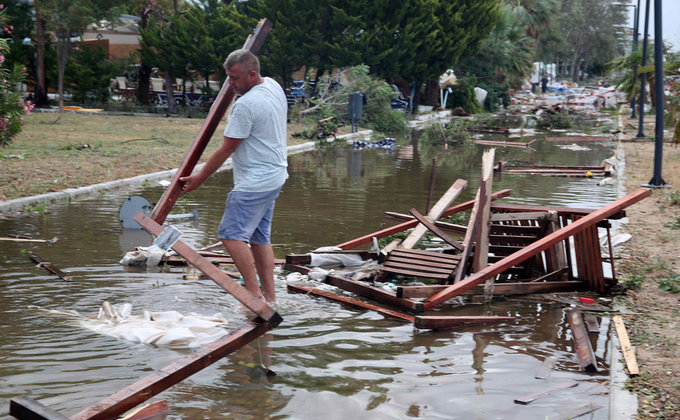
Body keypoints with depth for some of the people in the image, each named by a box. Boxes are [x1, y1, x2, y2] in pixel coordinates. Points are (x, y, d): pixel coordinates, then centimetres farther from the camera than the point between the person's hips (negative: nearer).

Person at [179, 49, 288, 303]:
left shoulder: (246, 105, -21)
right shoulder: (274, 87, 8)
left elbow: (226, 150, -16)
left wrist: (199, 179, -7)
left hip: (255, 182, -10)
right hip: (275, 177, 10)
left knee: (232, 234, -10)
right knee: (259, 237, 13)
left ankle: (254, 294, -13)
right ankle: (269, 296, 14)